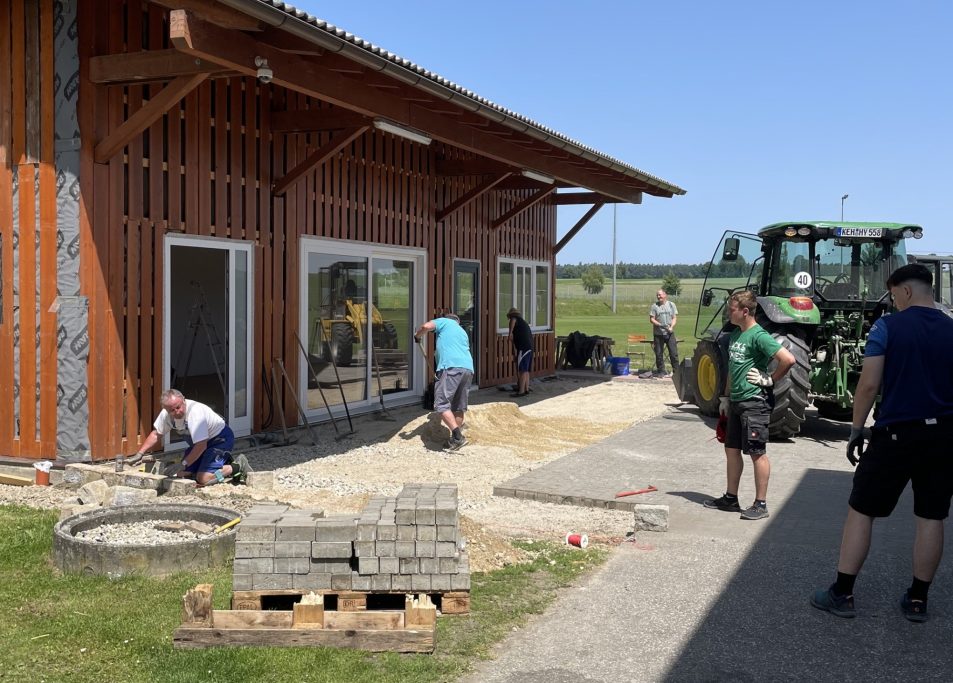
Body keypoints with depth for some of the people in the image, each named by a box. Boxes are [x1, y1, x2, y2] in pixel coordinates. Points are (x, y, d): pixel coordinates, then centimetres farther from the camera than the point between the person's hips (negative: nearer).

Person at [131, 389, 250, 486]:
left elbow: (201, 446, -31)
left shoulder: (195, 413, -35)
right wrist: (140, 454, -1)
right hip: (201, 442, 8)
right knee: (184, 474, 1)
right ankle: (222, 462, 17)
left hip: (220, 439, -8)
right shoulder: (166, 413, -12)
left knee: (203, 479, -20)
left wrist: (183, 464, -24)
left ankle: (238, 466, 0)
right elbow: (156, 434, 6)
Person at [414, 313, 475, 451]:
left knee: (441, 404, -8)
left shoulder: (445, 322, 16)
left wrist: (417, 336, 17)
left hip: (451, 367, -7)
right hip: (468, 368, 7)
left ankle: (458, 437, -18)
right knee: (459, 406, 15)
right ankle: (455, 439, 18)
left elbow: (426, 326, -3)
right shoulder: (463, 332, 35)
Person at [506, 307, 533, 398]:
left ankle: (521, 391, -10)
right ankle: (526, 389, 21)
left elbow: (513, 320, -25)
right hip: (529, 347, 9)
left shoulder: (515, 319, 3)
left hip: (523, 347, -9)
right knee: (526, 370, 16)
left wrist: (510, 332, -26)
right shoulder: (523, 322, 29)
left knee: (522, 370, -9)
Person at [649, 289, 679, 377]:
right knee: (659, 353, 2)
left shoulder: (671, 305, 8)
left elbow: (674, 318, 6)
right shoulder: (654, 306, 4)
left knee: (674, 353, -2)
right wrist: (660, 325, -15)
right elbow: (651, 319, -1)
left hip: (670, 333, 0)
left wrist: (671, 327, -11)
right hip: (658, 333, 0)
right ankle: (661, 371, 11)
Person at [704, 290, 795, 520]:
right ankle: (731, 498, 25)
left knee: (757, 453, -2)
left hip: (754, 401, -9)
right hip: (736, 402, 9)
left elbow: (788, 359, -24)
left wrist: (770, 380, -14)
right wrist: (726, 397, 19)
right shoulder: (735, 334, 12)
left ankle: (761, 504, 6)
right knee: (732, 450, 14)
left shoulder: (759, 336, -16)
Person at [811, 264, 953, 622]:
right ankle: (917, 599, 18)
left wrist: (856, 429, -3)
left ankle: (841, 594, 9)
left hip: (896, 433, -4)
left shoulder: (887, 327, -8)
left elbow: (869, 384, -12)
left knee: (861, 511, 6)